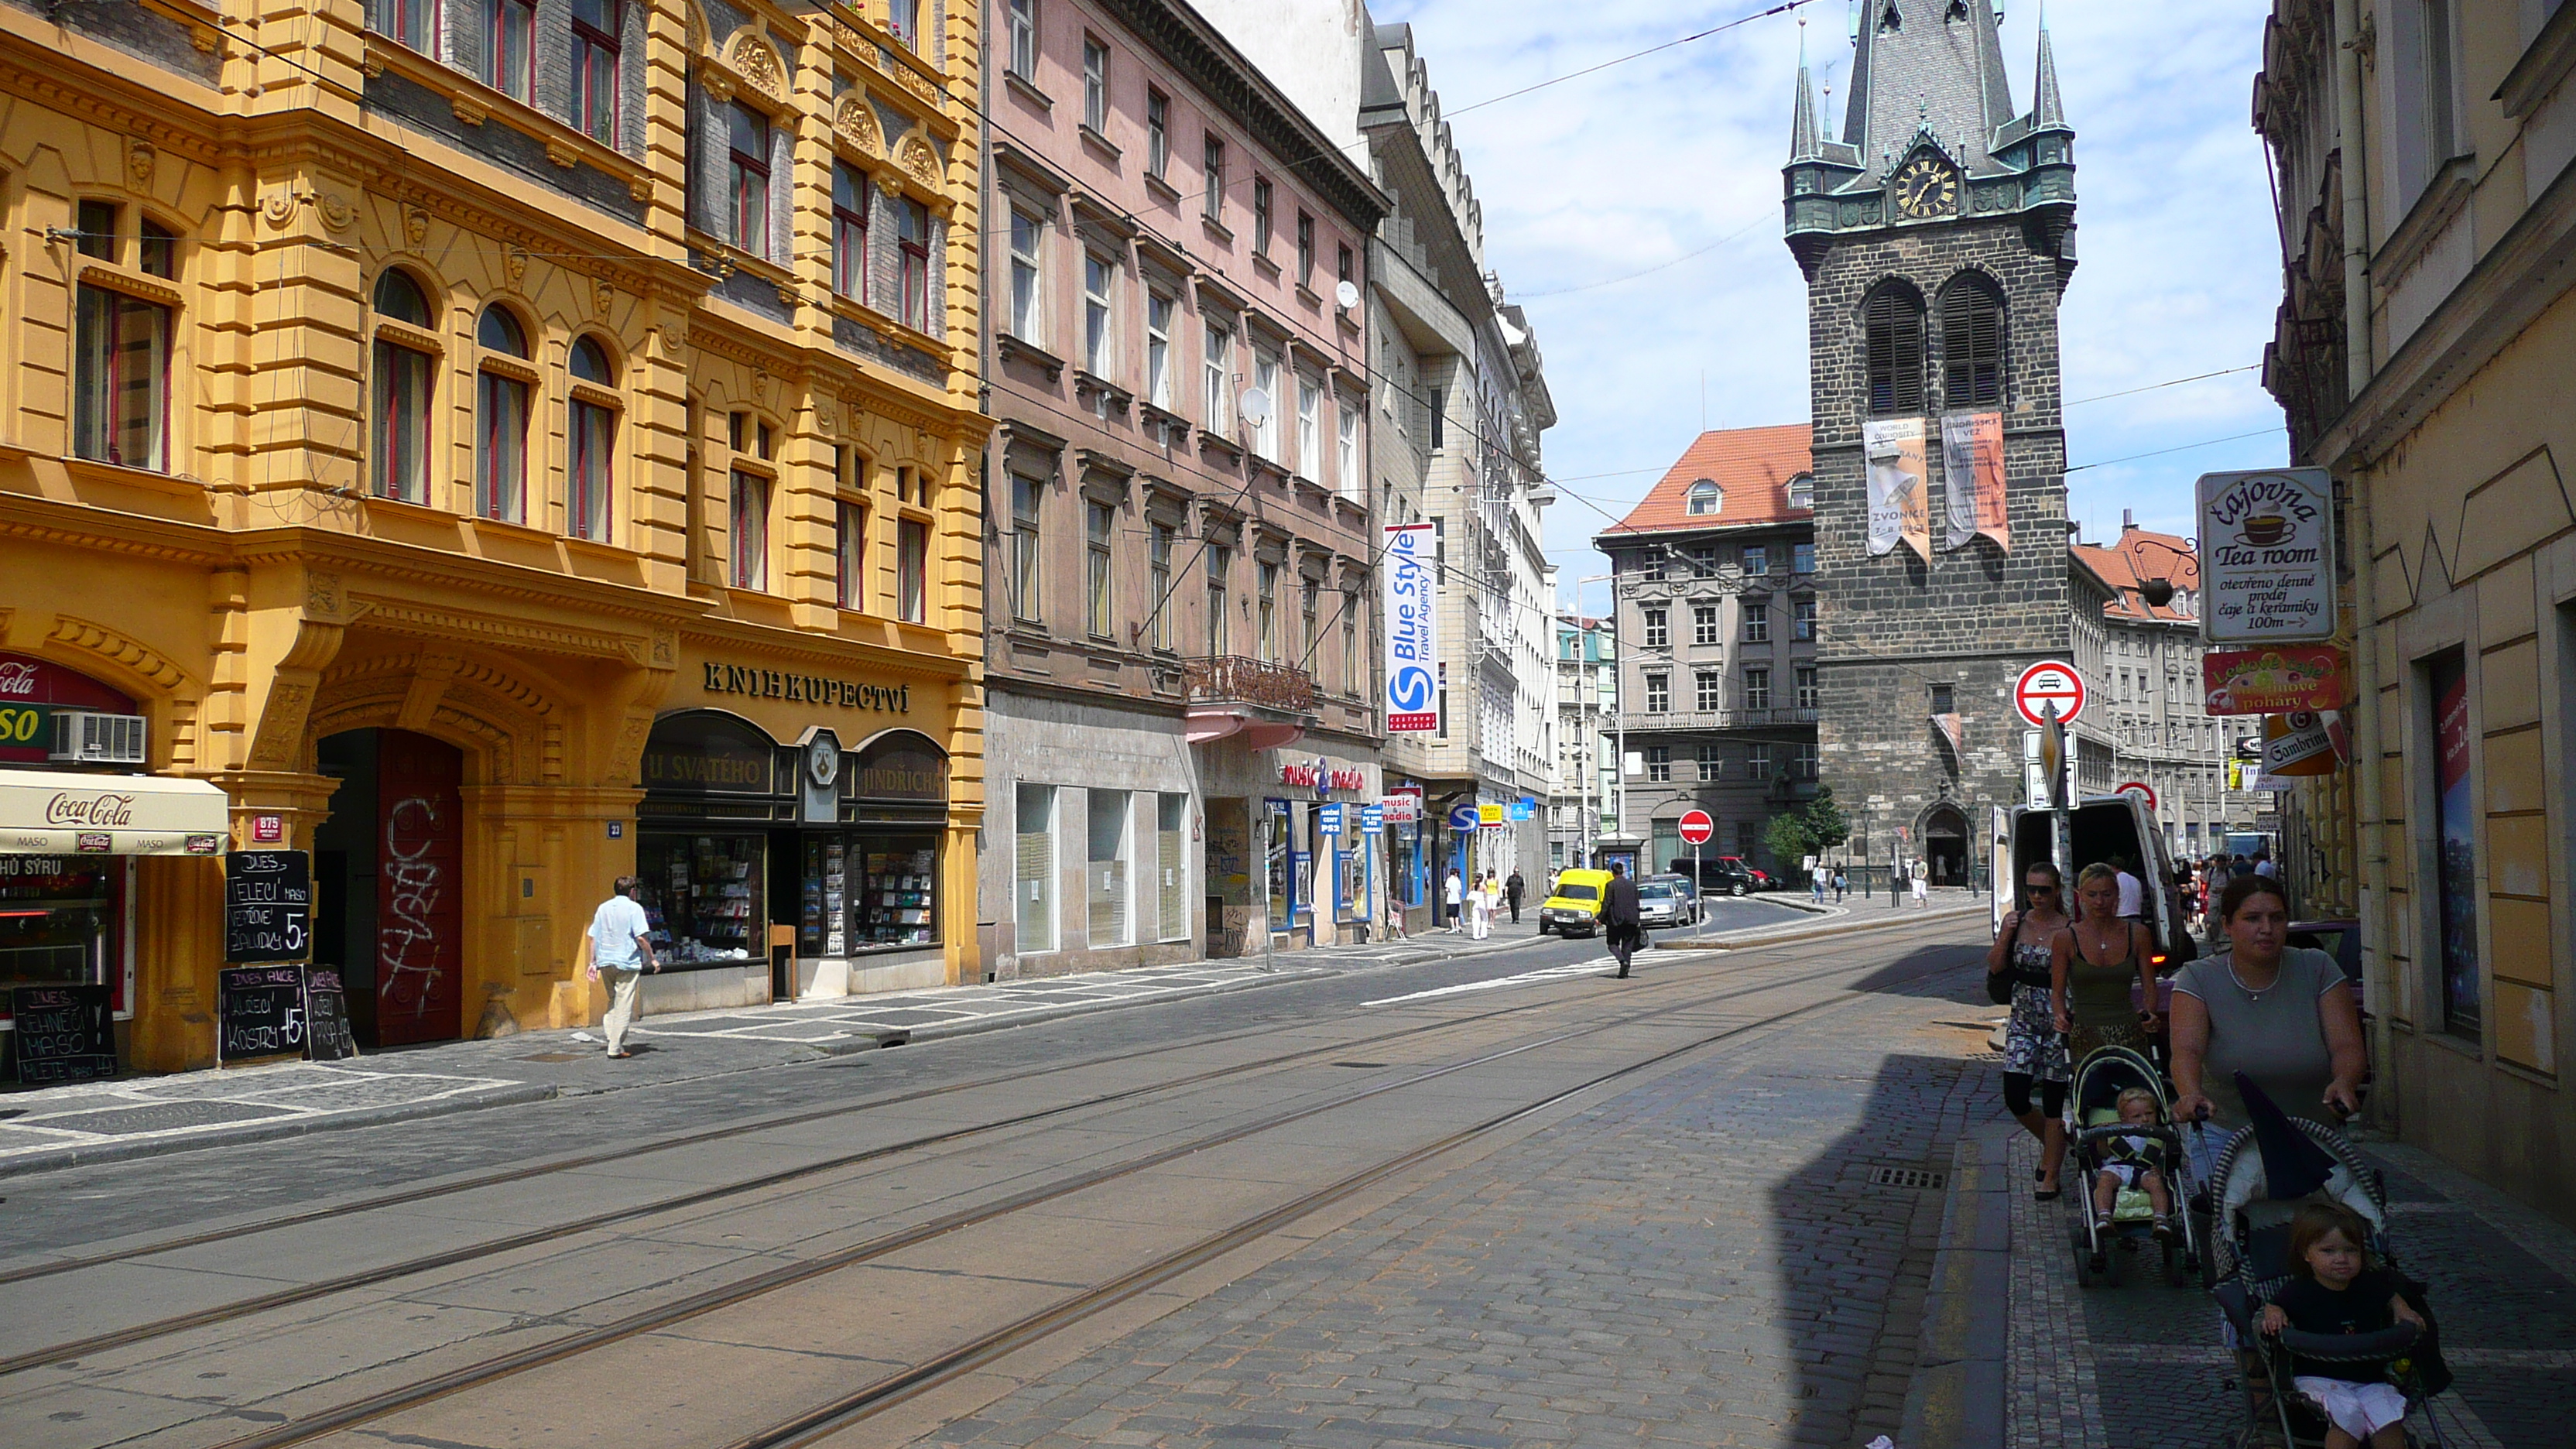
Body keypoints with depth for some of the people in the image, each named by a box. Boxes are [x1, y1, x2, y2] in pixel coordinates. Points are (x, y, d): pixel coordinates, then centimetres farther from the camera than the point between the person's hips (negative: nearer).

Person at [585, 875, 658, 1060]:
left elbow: (593, 937, 12)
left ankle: (612, 1037, 14)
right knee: (623, 1006, -2)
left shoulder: (603, 908, 12)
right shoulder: (634, 908, -5)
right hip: (627, 962, -6)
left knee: (613, 1002, 21)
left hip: (605, 962, 6)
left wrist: (593, 963, 16)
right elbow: (641, 938, -12)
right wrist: (652, 959, -3)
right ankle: (615, 1049, -4)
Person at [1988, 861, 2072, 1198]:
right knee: (2015, 1098, -2)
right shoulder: (2016, 920, 3)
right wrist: (2006, 935, -11)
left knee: (2053, 1100, 2)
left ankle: (2051, 1176, 17)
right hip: (2023, 1021, 4)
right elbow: (1995, 967, 2)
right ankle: (2051, 1143, 28)